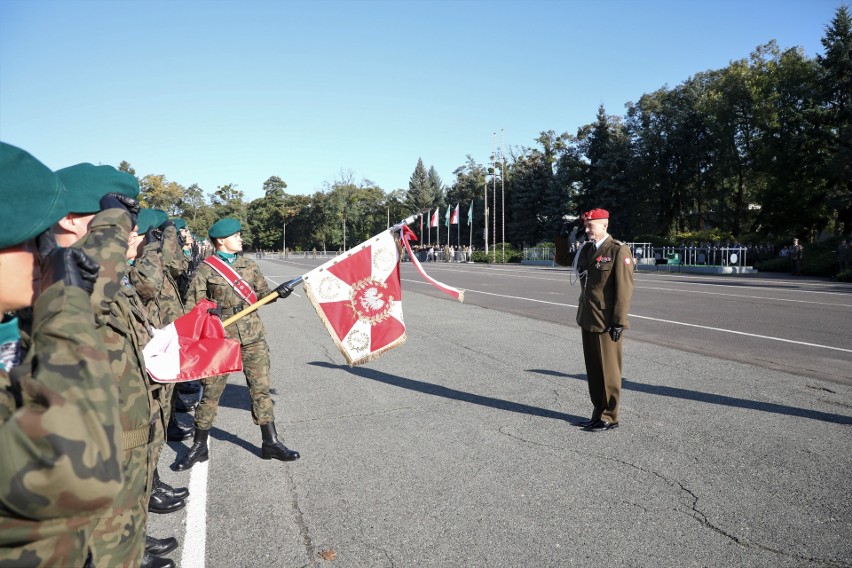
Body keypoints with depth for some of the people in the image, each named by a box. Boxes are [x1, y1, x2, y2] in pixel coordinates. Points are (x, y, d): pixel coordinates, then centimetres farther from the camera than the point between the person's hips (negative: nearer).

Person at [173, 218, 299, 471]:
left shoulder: (249, 266, 10)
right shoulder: (205, 270, -3)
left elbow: (262, 294, 12)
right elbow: (192, 306, -3)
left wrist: (277, 292, -6)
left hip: (253, 337, 4)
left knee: (261, 389, 7)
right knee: (210, 392, 4)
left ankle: (270, 443, 18)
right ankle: (199, 446, 22)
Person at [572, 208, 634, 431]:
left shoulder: (619, 250, -10)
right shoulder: (586, 249, 13)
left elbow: (624, 289, -14)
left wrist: (619, 322, -16)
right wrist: (581, 315, 15)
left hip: (606, 323, -7)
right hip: (588, 321, 7)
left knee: (608, 371, 3)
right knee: (593, 370, 13)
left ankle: (610, 417, 15)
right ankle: (598, 413, 25)